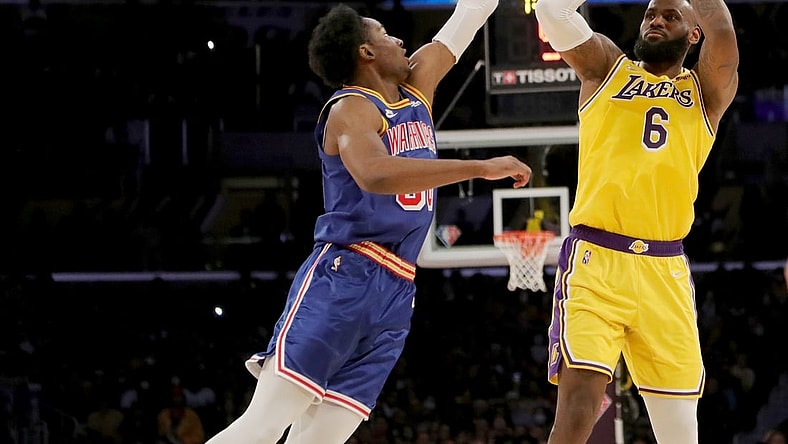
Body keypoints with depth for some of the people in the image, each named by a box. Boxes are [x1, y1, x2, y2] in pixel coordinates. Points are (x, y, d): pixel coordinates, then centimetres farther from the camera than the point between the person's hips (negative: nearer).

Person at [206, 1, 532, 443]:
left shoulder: (416, 86, 18)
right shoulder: (351, 109, -7)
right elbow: (375, 175, -28)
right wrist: (482, 168, -29)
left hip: (395, 295, 7)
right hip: (341, 278, -7)